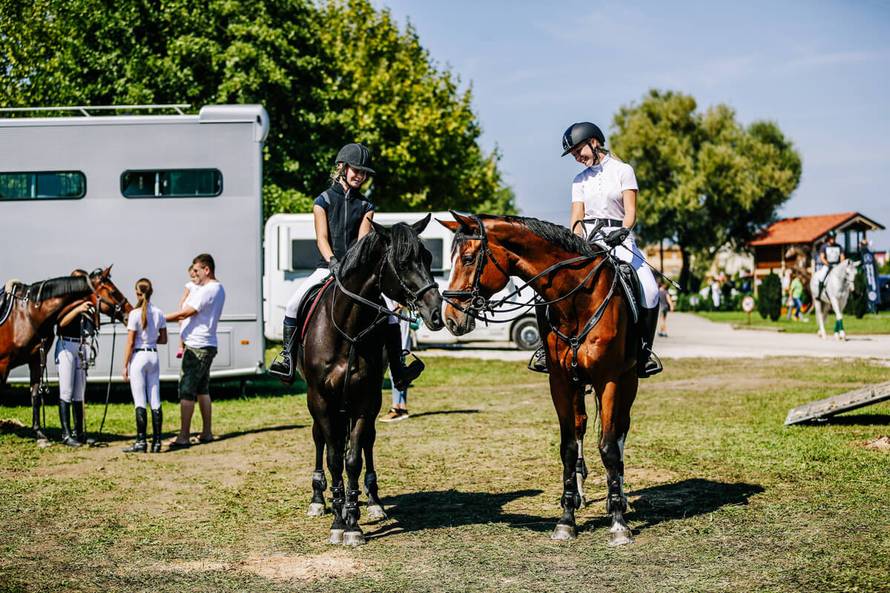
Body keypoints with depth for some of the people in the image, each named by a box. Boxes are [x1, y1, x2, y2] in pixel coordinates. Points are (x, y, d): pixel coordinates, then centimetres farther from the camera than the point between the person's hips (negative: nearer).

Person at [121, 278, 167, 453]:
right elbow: (163, 339, 8)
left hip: (138, 357, -5)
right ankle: (157, 441, 8)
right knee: (155, 401, 7)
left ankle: (141, 442, -1)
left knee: (140, 402, -2)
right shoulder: (159, 313, 2)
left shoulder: (135, 314, -13)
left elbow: (130, 343, -11)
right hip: (154, 357, 5)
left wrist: (125, 366, -5)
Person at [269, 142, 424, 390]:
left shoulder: (366, 206, 13)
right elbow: (321, 237, -5)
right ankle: (287, 357, -11)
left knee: (389, 306, -18)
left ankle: (398, 370, -14)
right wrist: (333, 261, -23)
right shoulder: (323, 200, 7)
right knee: (294, 303, -23)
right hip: (328, 267, -1)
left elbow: (363, 239, -2)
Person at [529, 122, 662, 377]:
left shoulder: (623, 171, 6)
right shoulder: (580, 180, 17)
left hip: (620, 240, -3)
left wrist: (623, 231, -25)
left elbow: (630, 212, -3)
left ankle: (644, 349, -10)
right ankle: (547, 346, -5)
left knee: (649, 291, -24)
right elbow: (576, 218, 8)